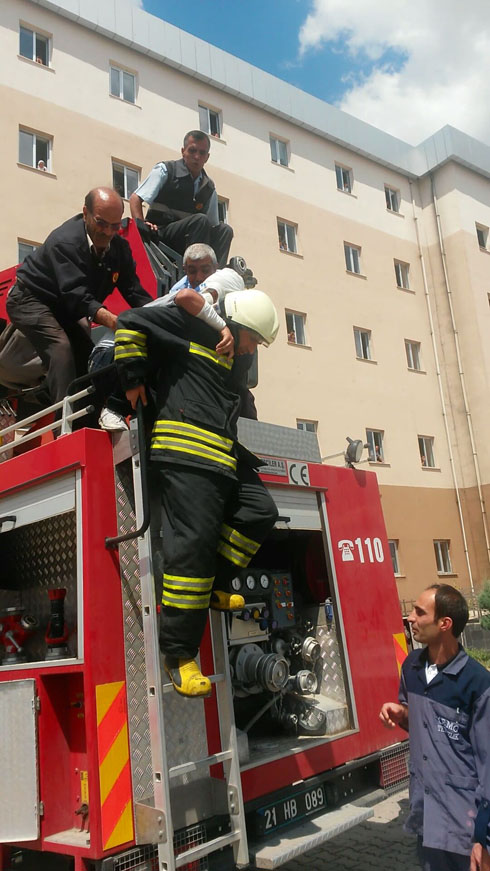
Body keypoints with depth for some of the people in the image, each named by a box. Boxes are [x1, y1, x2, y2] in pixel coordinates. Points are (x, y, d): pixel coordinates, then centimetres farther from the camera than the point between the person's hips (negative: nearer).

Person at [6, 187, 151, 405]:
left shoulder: (119, 247, -10)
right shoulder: (65, 242, -32)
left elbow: (133, 290, -13)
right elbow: (76, 295, -43)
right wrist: (113, 321, -59)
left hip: (65, 306, 8)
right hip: (31, 300, -8)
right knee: (60, 347, -28)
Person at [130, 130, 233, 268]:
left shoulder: (209, 188, 11)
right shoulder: (165, 170, -3)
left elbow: (212, 225, 11)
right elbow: (135, 198, -7)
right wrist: (141, 224, -26)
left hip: (188, 238, 6)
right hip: (160, 235, -6)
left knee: (224, 230, -13)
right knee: (200, 220, -28)